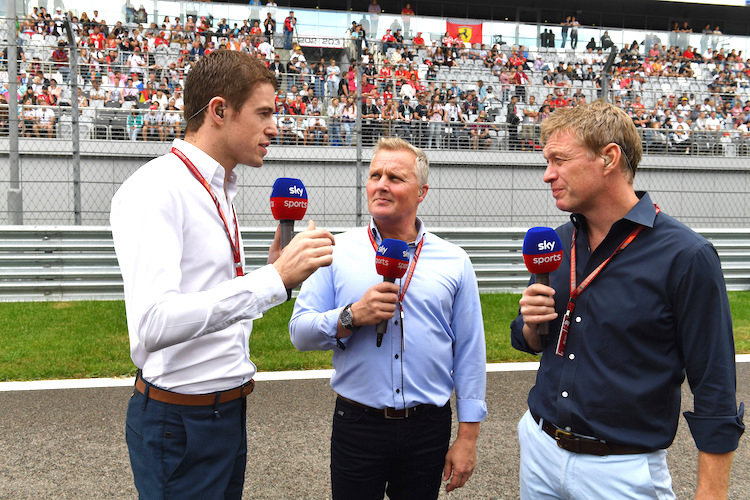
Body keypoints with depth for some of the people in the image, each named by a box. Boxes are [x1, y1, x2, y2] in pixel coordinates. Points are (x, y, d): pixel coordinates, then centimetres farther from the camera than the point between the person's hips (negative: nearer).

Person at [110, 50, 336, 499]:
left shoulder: (220, 192, 12)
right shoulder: (155, 190, -18)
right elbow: (153, 324, -32)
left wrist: (276, 267, 2)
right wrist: (275, 278, -35)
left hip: (229, 408, 9)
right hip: (180, 421, -9)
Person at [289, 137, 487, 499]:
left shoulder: (454, 262, 2)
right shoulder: (337, 251, 0)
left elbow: (469, 354, 1)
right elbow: (300, 332, -3)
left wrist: (467, 437, -1)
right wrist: (352, 317, -21)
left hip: (428, 428, 1)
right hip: (356, 426, 0)